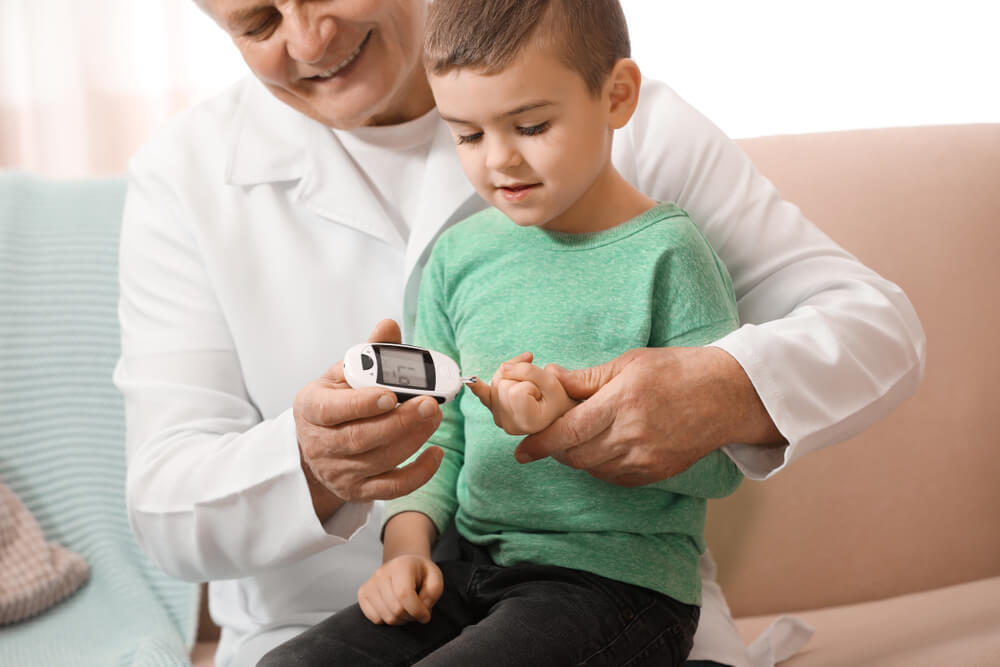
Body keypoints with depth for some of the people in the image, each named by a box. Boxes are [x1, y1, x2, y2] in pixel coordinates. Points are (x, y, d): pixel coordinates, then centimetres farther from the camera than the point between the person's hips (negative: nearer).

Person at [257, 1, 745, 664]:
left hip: (619, 584, -5)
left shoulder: (666, 254, -8)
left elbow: (720, 463, -11)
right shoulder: (459, 255, 9)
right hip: (468, 570, 5)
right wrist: (409, 541, -1)